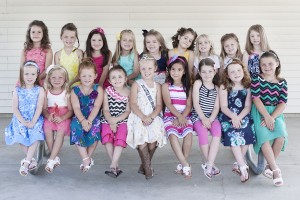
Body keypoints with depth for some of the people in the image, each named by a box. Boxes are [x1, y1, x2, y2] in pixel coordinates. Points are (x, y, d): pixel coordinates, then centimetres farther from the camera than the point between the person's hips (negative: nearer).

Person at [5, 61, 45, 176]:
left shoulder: (39, 90, -2)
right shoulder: (17, 90, 2)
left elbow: (39, 108, -8)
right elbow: (15, 108, -3)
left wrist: (33, 121, -19)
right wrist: (23, 121, -16)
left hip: (35, 119, -1)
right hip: (20, 120, 1)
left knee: (35, 137, -24)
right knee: (21, 137, -20)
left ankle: (26, 162, -17)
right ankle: (31, 159, 1)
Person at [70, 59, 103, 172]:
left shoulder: (98, 89, 3)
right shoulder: (75, 90, 5)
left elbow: (96, 107, -8)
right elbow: (76, 108, -6)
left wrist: (89, 121, -23)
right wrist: (82, 120, -25)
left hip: (94, 118, -1)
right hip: (79, 118, 1)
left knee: (94, 129, -31)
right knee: (75, 126, -31)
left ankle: (88, 158, -8)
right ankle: (87, 159, -22)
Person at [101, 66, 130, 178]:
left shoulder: (128, 93, 0)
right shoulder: (107, 92, 4)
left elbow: (128, 111, -3)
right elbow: (106, 109, 0)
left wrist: (116, 120, -16)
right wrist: (111, 122, -15)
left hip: (123, 120, -1)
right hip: (108, 120, 1)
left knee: (120, 136, -25)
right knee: (107, 135, -24)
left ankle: (113, 165, -24)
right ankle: (116, 165, -17)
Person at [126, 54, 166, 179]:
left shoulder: (157, 86, 12)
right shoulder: (136, 85, 4)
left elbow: (159, 105, 5)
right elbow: (133, 104, -4)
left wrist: (151, 117, -13)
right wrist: (143, 117, -16)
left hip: (153, 117, 2)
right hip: (138, 117, -2)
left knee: (154, 136, -22)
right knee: (141, 136, -26)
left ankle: (145, 164, -2)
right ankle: (147, 166, -12)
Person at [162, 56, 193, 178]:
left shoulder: (187, 86, 11)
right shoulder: (166, 86, 7)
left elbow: (189, 105, 3)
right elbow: (168, 104, -5)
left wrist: (182, 118, -13)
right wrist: (179, 116, -18)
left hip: (185, 116, 1)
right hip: (170, 116, -1)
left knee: (188, 133, -28)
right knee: (172, 134, -30)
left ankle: (182, 165, -15)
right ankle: (185, 165, -29)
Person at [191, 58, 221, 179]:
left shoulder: (216, 87, 13)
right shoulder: (198, 83, 3)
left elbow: (216, 106, 5)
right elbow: (196, 103, -5)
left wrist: (210, 119, -13)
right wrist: (203, 118, -15)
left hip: (212, 116, 3)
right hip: (198, 116, -2)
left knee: (217, 131, -29)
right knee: (202, 132, -32)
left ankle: (208, 165, -29)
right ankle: (210, 164, -18)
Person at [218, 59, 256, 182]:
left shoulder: (247, 87, 4)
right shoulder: (224, 87, 1)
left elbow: (248, 106, -3)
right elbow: (224, 107, -4)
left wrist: (239, 118, -18)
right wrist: (233, 117, -22)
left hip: (243, 116, 2)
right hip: (228, 117, -1)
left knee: (248, 132, -26)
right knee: (233, 134, -28)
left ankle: (238, 163, -8)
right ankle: (243, 166, -22)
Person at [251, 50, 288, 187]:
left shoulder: (282, 83, 8)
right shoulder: (257, 80, 0)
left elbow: (282, 103, 0)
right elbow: (256, 99, -9)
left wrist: (272, 117, -15)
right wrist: (266, 116, -19)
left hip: (276, 113, 2)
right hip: (259, 112, -2)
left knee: (281, 135, -26)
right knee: (264, 136, -28)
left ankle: (269, 166, -7)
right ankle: (275, 170, -19)